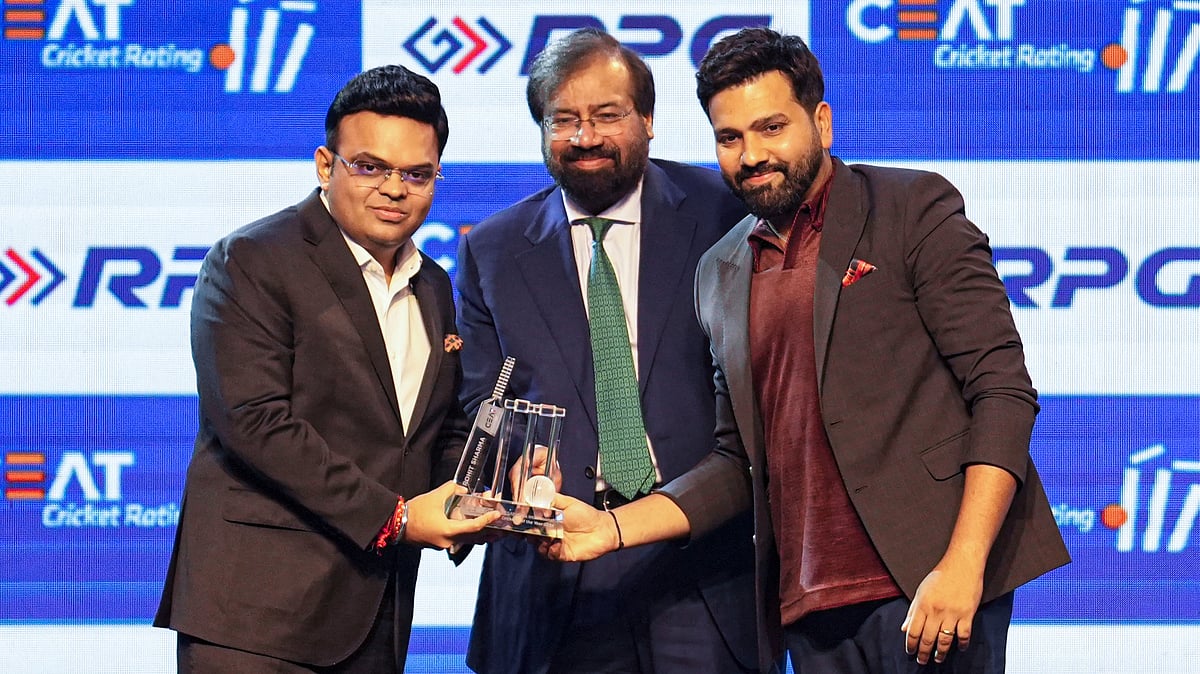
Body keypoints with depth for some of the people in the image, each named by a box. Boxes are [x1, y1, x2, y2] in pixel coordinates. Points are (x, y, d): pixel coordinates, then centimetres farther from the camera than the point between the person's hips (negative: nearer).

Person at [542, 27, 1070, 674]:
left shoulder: (914, 209, 0)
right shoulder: (719, 274, 17)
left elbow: (1003, 390, -6)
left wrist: (963, 565, -17)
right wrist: (613, 528, 4)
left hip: (926, 589, -5)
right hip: (810, 607, 5)